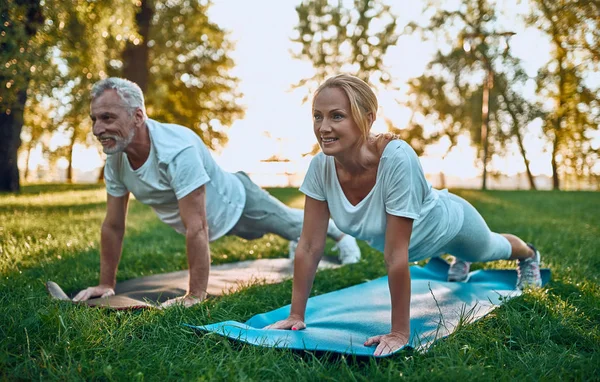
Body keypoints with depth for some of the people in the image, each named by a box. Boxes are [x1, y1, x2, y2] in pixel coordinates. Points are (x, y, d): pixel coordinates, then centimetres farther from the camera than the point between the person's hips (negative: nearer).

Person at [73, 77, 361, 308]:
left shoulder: (177, 150, -46)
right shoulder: (115, 160, -23)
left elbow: (196, 229, -44)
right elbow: (113, 226, -12)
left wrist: (196, 295, -40)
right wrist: (106, 284, -9)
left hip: (235, 202, -6)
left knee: (293, 224, 22)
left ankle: (341, 234, 53)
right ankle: (297, 244, 67)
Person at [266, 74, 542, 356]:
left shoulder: (396, 158, -47)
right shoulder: (322, 165, -32)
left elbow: (396, 256, -43)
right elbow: (309, 246, -25)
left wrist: (399, 332, -37)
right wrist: (296, 315, -23)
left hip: (445, 224, -4)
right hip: (387, 237, 4)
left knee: (490, 251, 32)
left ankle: (528, 254, 67)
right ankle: (457, 261, 76)